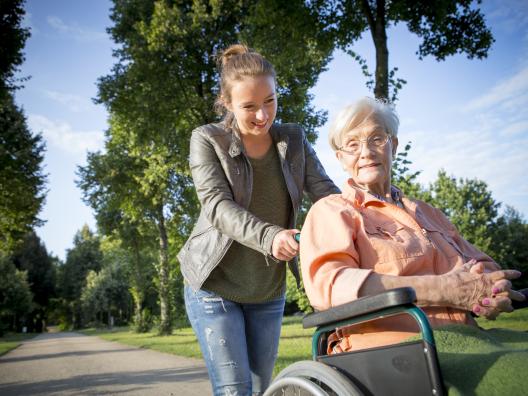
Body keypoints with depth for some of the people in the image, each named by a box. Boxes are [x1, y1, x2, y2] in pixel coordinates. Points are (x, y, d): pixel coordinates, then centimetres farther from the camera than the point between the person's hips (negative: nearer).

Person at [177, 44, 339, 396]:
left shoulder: (294, 140, 2)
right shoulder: (208, 140, -8)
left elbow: (326, 192, -8)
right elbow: (218, 206, -21)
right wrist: (268, 236, -40)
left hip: (269, 290, 4)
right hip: (216, 285, -3)